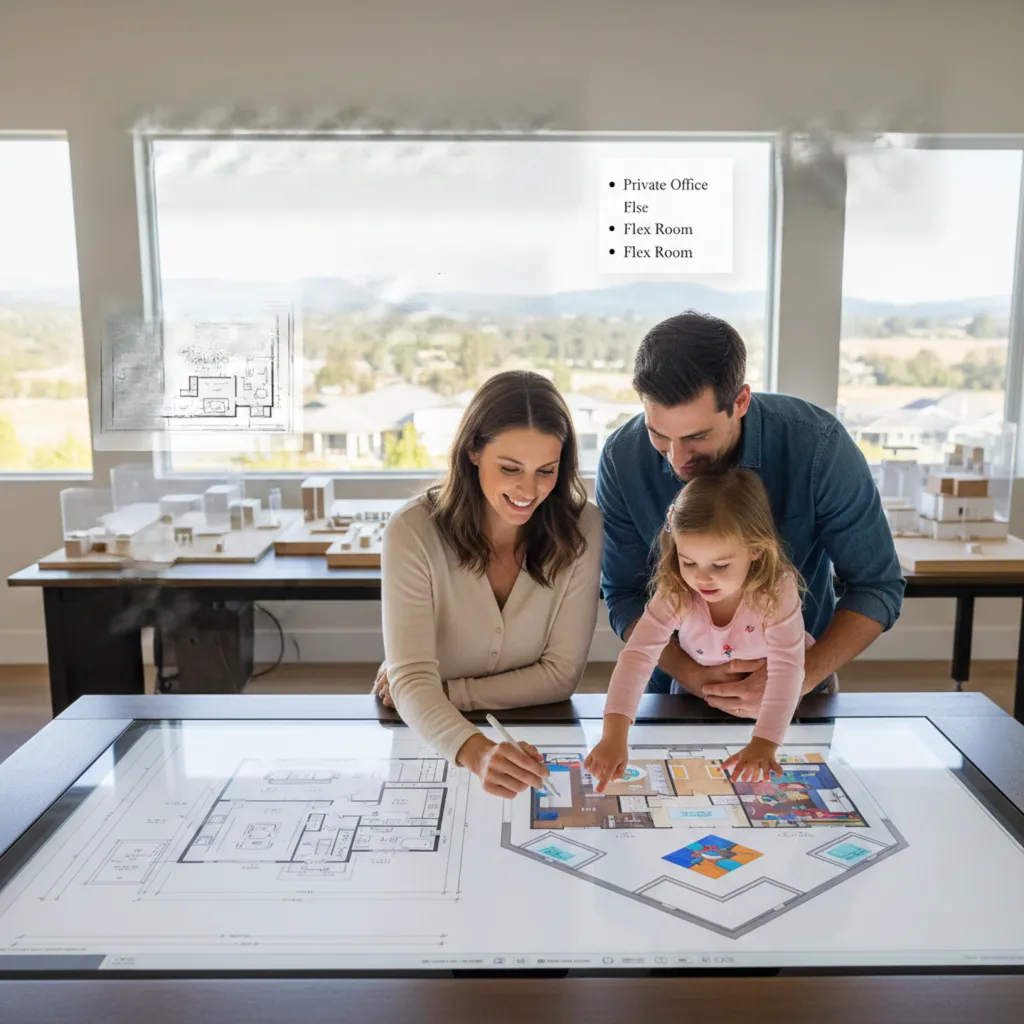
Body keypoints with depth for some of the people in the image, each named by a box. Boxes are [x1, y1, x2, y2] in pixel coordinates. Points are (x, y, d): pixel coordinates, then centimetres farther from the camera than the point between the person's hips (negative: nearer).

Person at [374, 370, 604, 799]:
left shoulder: (581, 529, -10)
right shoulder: (414, 531, -16)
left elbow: (560, 674, -8)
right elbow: (412, 680, -23)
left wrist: (444, 692, -13)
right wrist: (475, 751, -41)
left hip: (537, 739, 1)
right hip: (435, 742, -1)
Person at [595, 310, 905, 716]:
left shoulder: (817, 444, -21)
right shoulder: (622, 458, -17)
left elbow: (877, 587, -13)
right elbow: (625, 596, -10)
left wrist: (798, 679, -25)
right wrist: (694, 676, -24)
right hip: (679, 684, 0)